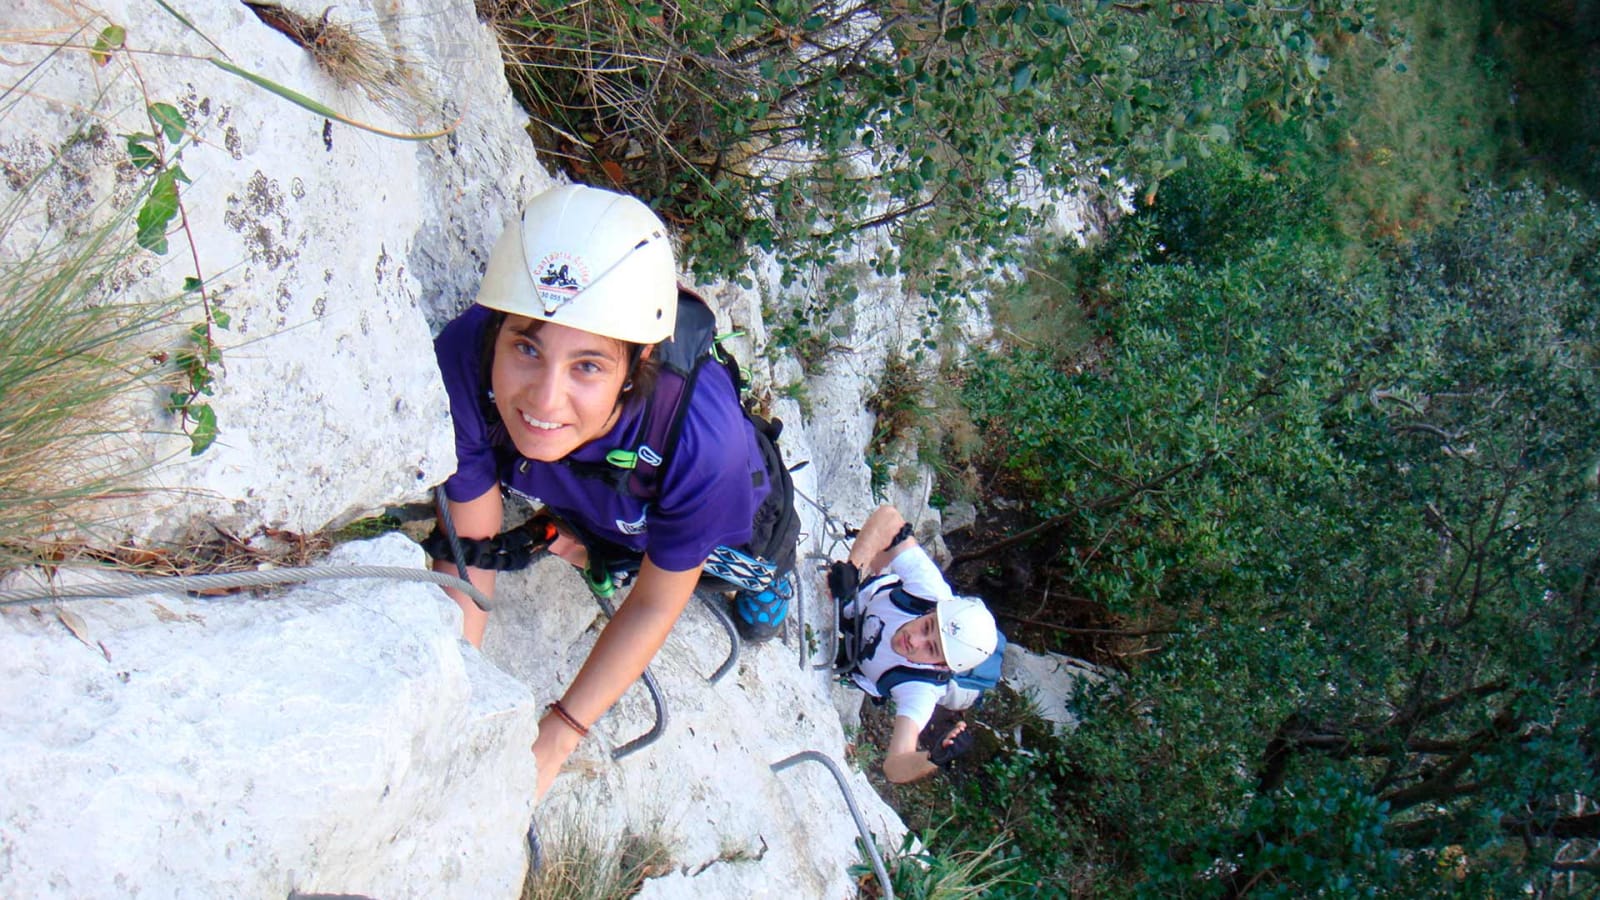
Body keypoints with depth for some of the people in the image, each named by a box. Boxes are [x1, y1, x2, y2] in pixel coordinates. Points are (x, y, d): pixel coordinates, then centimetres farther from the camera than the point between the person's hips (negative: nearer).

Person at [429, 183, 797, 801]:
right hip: (595, 510, 2)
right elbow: (469, 548, -25)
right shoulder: (463, 363, -43)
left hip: (732, 513, -1)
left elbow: (655, 606, -28)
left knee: (759, 621, 27)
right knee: (604, 566, 34)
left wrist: (551, 743, -27)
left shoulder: (700, 440, -49)